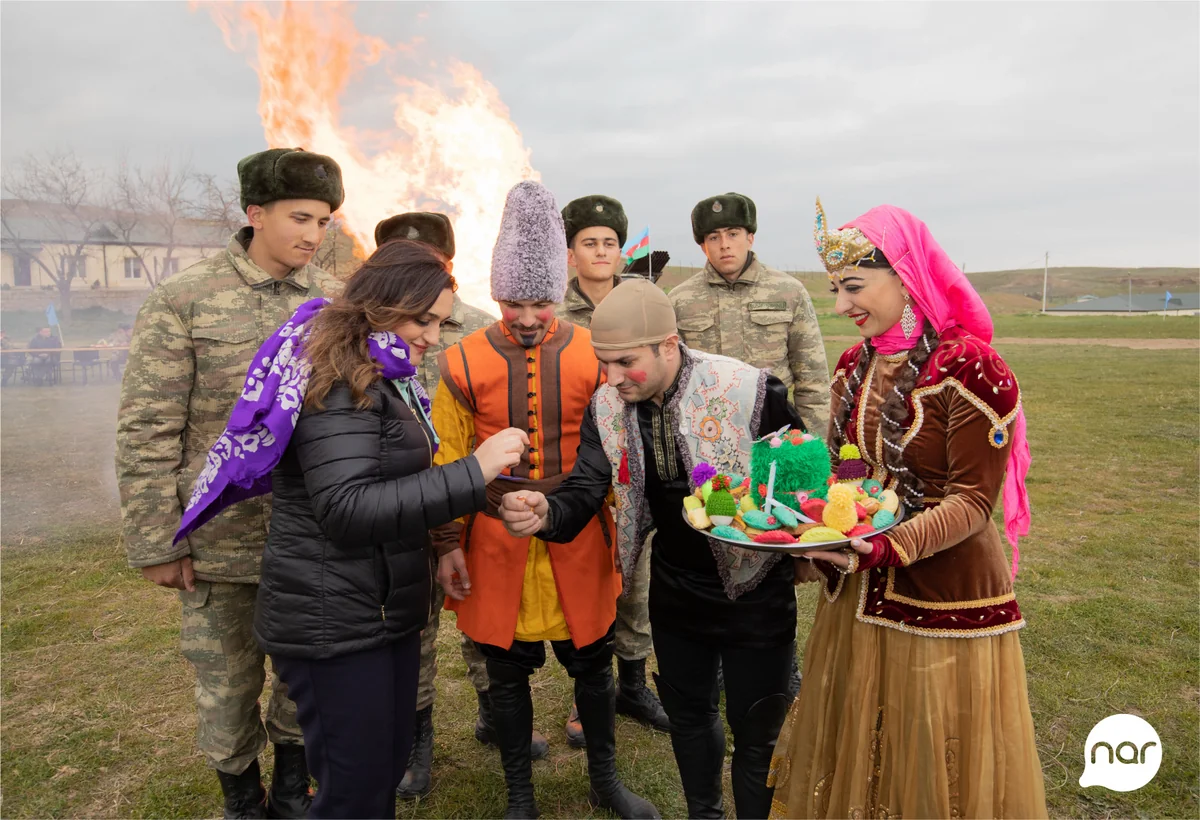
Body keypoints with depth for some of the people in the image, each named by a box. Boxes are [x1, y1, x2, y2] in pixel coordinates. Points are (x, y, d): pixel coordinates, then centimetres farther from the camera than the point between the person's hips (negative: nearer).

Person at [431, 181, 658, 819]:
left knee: (593, 664, 15)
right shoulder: (464, 363, -6)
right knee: (507, 673, 14)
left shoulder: (592, 356, -3)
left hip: (578, 544, 1)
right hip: (497, 549, 0)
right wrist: (449, 544, -1)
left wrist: (619, 534, 4)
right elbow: (450, 461, 0)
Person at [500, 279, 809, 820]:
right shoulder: (606, 406, -9)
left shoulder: (750, 391, -24)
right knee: (687, 713, 24)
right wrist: (545, 513, -33)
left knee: (755, 733, 10)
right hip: (676, 589, 5)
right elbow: (585, 491, -12)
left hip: (754, 590, -5)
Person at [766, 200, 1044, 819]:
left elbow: (973, 500, -17)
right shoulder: (855, 366, 5)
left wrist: (890, 547, -29)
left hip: (944, 600, -6)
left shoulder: (970, 370, -17)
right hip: (857, 593, 6)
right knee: (850, 757, 21)